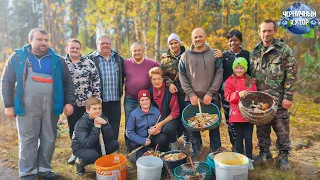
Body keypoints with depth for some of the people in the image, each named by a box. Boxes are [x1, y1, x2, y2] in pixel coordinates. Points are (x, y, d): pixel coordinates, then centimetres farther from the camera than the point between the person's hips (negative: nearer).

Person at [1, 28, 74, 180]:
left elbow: (68, 82, 8)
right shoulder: (18, 57, 3)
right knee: (28, 141, 6)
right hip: (27, 107, -2)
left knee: (49, 140, 10)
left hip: (51, 107, 2)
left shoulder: (57, 60, 7)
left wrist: (69, 102, 0)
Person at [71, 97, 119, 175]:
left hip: (95, 145, 5)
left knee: (115, 144, -15)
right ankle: (80, 162, -2)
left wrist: (105, 124, -32)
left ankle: (100, 159, 7)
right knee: (93, 155, -36)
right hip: (81, 147, -5)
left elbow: (109, 138, -18)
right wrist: (96, 128, -37)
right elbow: (87, 144, -34)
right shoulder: (81, 123, -25)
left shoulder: (102, 119, -11)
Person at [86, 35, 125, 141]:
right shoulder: (90, 59, -2)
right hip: (99, 99, -3)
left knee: (115, 125, 11)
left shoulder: (118, 58, 11)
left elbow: (123, 75, 20)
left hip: (115, 99, 4)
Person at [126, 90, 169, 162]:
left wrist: (155, 129, -23)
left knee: (163, 138, -29)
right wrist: (142, 141, -16)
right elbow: (129, 132, -9)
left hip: (153, 138, 2)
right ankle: (135, 155, 13)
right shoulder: (133, 114, -10)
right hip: (139, 142, -2)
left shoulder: (156, 111, -4)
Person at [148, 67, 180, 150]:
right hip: (156, 120, 3)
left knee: (167, 128, -34)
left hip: (170, 119, -3)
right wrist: (157, 125, -12)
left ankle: (174, 148, -5)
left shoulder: (170, 90, -14)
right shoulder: (150, 91, -3)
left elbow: (175, 112, -12)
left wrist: (161, 124, -20)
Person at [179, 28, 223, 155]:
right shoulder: (185, 56, 5)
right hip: (192, 98, 0)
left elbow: (219, 74, 0)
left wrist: (210, 93, -10)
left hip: (211, 98, 0)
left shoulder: (214, 54, 5)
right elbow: (182, 76, 2)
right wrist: (190, 94, -8)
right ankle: (196, 152, 22)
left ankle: (216, 152, 22)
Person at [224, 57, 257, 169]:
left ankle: (249, 159, 19)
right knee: (239, 137, 9)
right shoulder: (230, 81, 1)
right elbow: (228, 96, -8)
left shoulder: (250, 81, 10)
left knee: (248, 137, 3)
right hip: (236, 114, -2)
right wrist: (238, 94, -24)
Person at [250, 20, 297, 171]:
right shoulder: (254, 52, 7)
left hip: (278, 99, -3)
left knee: (282, 129, 7)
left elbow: (291, 74, -7)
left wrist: (288, 97, -11)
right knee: (262, 128, 13)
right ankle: (264, 153, 30)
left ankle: (283, 156, 24)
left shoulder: (284, 50, -5)